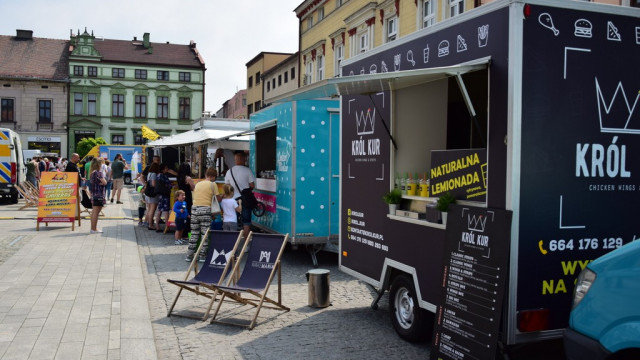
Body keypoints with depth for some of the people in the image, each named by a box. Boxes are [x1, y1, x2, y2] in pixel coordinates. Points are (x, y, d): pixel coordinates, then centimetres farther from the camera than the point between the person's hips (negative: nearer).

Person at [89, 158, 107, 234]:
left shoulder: (92, 173, 13)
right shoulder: (98, 172, -14)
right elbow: (104, 182, -14)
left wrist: (100, 182, -2)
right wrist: (103, 178, 5)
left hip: (93, 195, 9)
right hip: (98, 195, -9)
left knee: (94, 212, 14)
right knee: (96, 212, -6)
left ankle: (93, 227, 20)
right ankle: (94, 229, -4)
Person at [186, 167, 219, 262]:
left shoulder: (198, 184, 16)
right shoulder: (213, 184, 1)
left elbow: (194, 196, 13)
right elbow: (218, 199, 1)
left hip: (194, 208, 5)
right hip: (205, 209, -5)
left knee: (194, 234, 11)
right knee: (205, 234, 2)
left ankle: (189, 255, 13)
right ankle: (202, 255, 2)